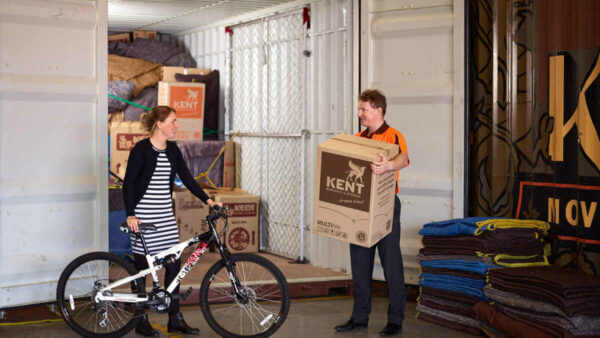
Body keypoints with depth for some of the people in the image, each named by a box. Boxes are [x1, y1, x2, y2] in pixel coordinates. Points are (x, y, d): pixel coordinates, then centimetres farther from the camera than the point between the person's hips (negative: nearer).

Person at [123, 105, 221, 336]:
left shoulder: (172, 150, 8)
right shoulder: (141, 149, -10)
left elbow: (186, 178, 11)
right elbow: (128, 183, -10)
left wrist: (208, 200, 2)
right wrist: (130, 215, -18)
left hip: (166, 215, 6)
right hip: (143, 216, -6)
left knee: (174, 265, 5)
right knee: (142, 266, 3)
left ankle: (175, 319, 13)